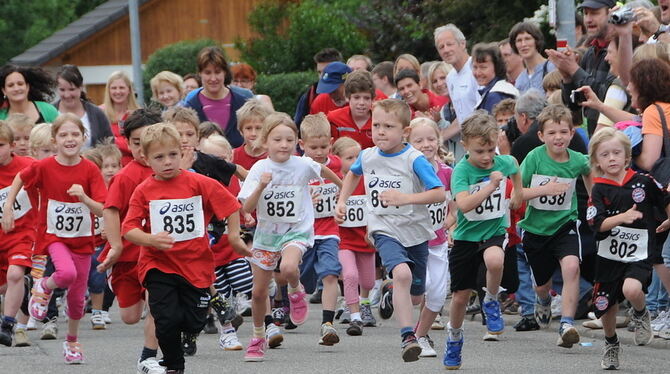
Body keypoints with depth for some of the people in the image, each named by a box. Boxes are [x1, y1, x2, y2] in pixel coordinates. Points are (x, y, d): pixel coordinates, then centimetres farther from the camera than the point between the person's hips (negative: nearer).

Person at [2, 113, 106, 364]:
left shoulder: (90, 170, -10)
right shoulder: (44, 167, -11)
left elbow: (101, 210, -13)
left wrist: (84, 197, -31)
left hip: (82, 238, 2)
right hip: (53, 234, -2)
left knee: (77, 297, 8)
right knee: (67, 273, -32)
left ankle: (72, 342, 32)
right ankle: (44, 287, 2)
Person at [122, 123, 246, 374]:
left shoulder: (199, 184, -4)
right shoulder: (144, 191, -4)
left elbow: (230, 205, 6)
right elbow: (129, 229, -8)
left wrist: (234, 235, 5)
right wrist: (150, 239, -24)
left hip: (196, 264, 1)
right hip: (159, 266, -1)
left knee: (194, 322, 2)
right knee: (167, 320, -13)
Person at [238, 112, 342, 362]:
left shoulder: (303, 165, -12)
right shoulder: (260, 169, -12)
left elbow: (323, 171, 12)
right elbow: (246, 208, -17)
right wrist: (261, 187, -33)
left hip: (297, 231, -2)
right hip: (266, 233, 2)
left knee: (288, 267, -34)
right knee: (258, 292, 8)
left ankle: (296, 292, 2)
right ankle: (258, 338, 31)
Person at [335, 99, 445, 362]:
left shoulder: (414, 160, -14)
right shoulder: (367, 157, 0)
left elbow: (439, 193, -22)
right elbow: (353, 173, 26)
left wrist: (405, 198, -31)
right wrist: (341, 201, 16)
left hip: (415, 231, -1)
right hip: (384, 229, 1)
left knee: (415, 296, 14)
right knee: (401, 273, -30)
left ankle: (422, 334, 49)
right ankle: (407, 336, -30)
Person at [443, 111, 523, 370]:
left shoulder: (504, 163, -5)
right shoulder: (462, 170, -16)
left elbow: (514, 168, 23)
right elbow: (464, 204, -31)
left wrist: (518, 193, 19)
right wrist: (492, 185, -33)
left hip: (495, 232, 1)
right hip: (466, 237, -1)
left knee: (494, 259, -36)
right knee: (460, 296, 8)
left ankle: (491, 302, -7)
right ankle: (454, 337, 36)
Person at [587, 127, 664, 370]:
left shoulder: (643, 182, -5)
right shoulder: (600, 190, -5)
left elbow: (665, 202, 13)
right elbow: (597, 224, -17)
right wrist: (622, 217, -30)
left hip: (640, 255, -2)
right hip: (609, 256, 2)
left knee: (631, 289, -30)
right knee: (606, 306, 12)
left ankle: (641, 315, 4)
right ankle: (611, 345, 40)